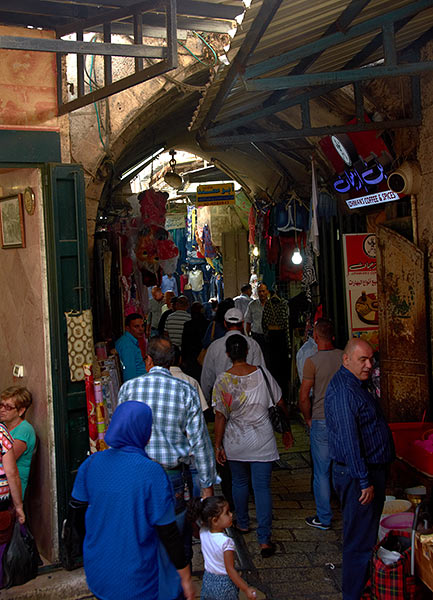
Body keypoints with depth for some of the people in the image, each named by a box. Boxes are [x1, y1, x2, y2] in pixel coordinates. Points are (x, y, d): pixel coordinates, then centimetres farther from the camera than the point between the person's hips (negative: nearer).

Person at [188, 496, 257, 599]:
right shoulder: (226, 542, -31)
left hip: (208, 580, 5)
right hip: (224, 583, -5)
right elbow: (230, 570, -26)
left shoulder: (203, 532, -14)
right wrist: (246, 589, -20)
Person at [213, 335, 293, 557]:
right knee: (262, 487, 3)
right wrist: (286, 430, 14)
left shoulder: (223, 380, -11)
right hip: (262, 441, 0)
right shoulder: (262, 373, -6)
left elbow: (220, 416, -11)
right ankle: (264, 540, 1)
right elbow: (280, 404, 2)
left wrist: (218, 445, -3)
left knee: (239, 482, 21)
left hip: (235, 442, 0)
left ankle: (242, 524, 38)